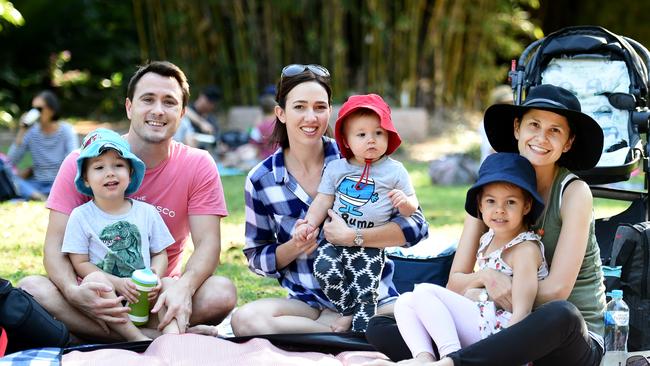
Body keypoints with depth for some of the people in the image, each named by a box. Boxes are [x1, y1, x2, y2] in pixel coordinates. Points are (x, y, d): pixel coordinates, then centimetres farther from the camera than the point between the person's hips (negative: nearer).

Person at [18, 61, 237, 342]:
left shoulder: (198, 166, -3)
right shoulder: (82, 163, -5)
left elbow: (207, 243, -10)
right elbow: (56, 244, -9)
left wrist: (184, 287, -35)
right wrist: (73, 291, -33)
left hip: (159, 295, 0)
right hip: (97, 292, 0)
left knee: (222, 293, -30)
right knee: (32, 289, -30)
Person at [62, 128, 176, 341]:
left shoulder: (147, 212, 9)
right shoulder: (81, 217, 1)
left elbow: (160, 253, 11)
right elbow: (80, 263, -3)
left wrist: (155, 278, -12)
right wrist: (119, 283, -15)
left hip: (142, 294, 3)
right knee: (94, 279, -33)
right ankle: (137, 338, -39)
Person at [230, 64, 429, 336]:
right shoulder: (260, 181, 2)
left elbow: (416, 224, -9)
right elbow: (256, 259, 8)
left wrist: (351, 237, -21)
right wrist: (294, 247, -12)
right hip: (308, 302, 3)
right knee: (245, 319, -28)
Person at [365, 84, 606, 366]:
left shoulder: (574, 192, -7)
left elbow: (556, 290, -14)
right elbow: (455, 283, 1)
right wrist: (486, 277, -19)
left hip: (571, 340, -4)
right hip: (506, 331, 4)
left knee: (562, 314, -42)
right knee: (380, 326, -8)